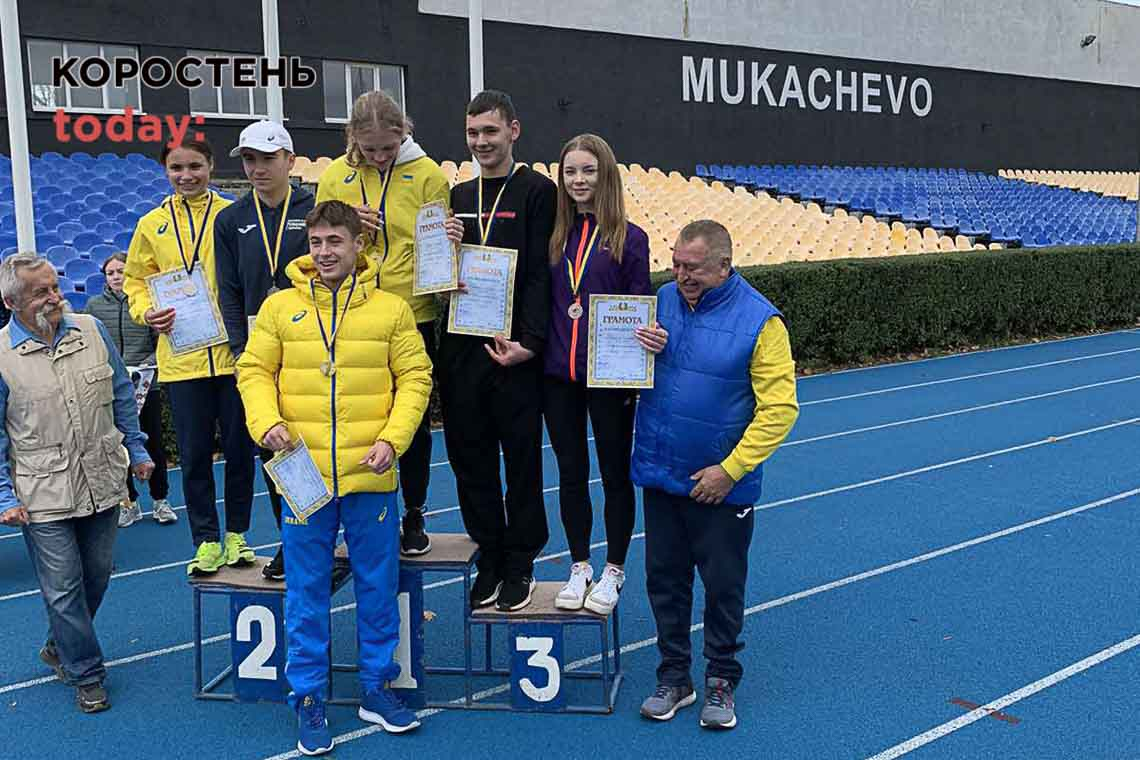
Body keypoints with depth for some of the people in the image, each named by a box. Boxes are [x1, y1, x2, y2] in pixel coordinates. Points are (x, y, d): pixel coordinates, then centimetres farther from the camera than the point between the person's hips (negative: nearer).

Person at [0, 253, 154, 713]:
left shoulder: (91, 330, 0)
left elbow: (121, 395, 12)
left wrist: (137, 450, 12)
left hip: (102, 481, 4)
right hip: (43, 495, -4)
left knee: (97, 575, 16)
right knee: (63, 587, 2)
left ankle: (61, 646, 40)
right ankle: (86, 674, 19)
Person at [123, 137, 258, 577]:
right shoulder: (152, 224, 7)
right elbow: (136, 279, 13)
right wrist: (146, 312, -7)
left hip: (233, 351, -1)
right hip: (181, 357, 1)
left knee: (239, 448, 8)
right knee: (194, 454, 6)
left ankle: (236, 534, 24)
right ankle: (206, 541, 19)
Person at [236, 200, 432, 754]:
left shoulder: (391, 309, 1)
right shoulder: (280, 307, 3)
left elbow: (415, 377, 2)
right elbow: (253, 371, 5)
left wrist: (392, 438, -10)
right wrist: (268, 422, -12)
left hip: (370, 475, 0)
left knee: (378, 587, 11)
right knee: (306, 592, 9)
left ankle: (377, 688, 28)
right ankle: (308, 699, 23)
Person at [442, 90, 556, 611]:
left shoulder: (537, 191, -2)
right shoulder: (458, 196, 15)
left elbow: (541, 274, -9)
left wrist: (527, 341, -16)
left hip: (514, 350, -5)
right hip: (462, 347, 5)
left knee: (521, 459, 4)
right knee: (471, 457, 9)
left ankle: (520, 563, 17)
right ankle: (489, 558, 22)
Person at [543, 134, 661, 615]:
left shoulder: (629, 238, -4)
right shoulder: (554, 235, 5)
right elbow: (539, 301, 8)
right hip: (558, 376, 3)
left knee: (615, 473, 8)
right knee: (570, 474, 12)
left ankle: (613, 572, 23)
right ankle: (579, 568, 26)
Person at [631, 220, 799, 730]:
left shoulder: (760, 320, -14)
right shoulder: (663, 301, 1)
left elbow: (779, 408, -16)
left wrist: (731, 469, -19)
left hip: (720, 485, -4)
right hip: (659, 476, 5)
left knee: (723, 584, 9)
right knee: (664, 578, 13)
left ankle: (720, 681, 28)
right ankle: (673, 677, 30)